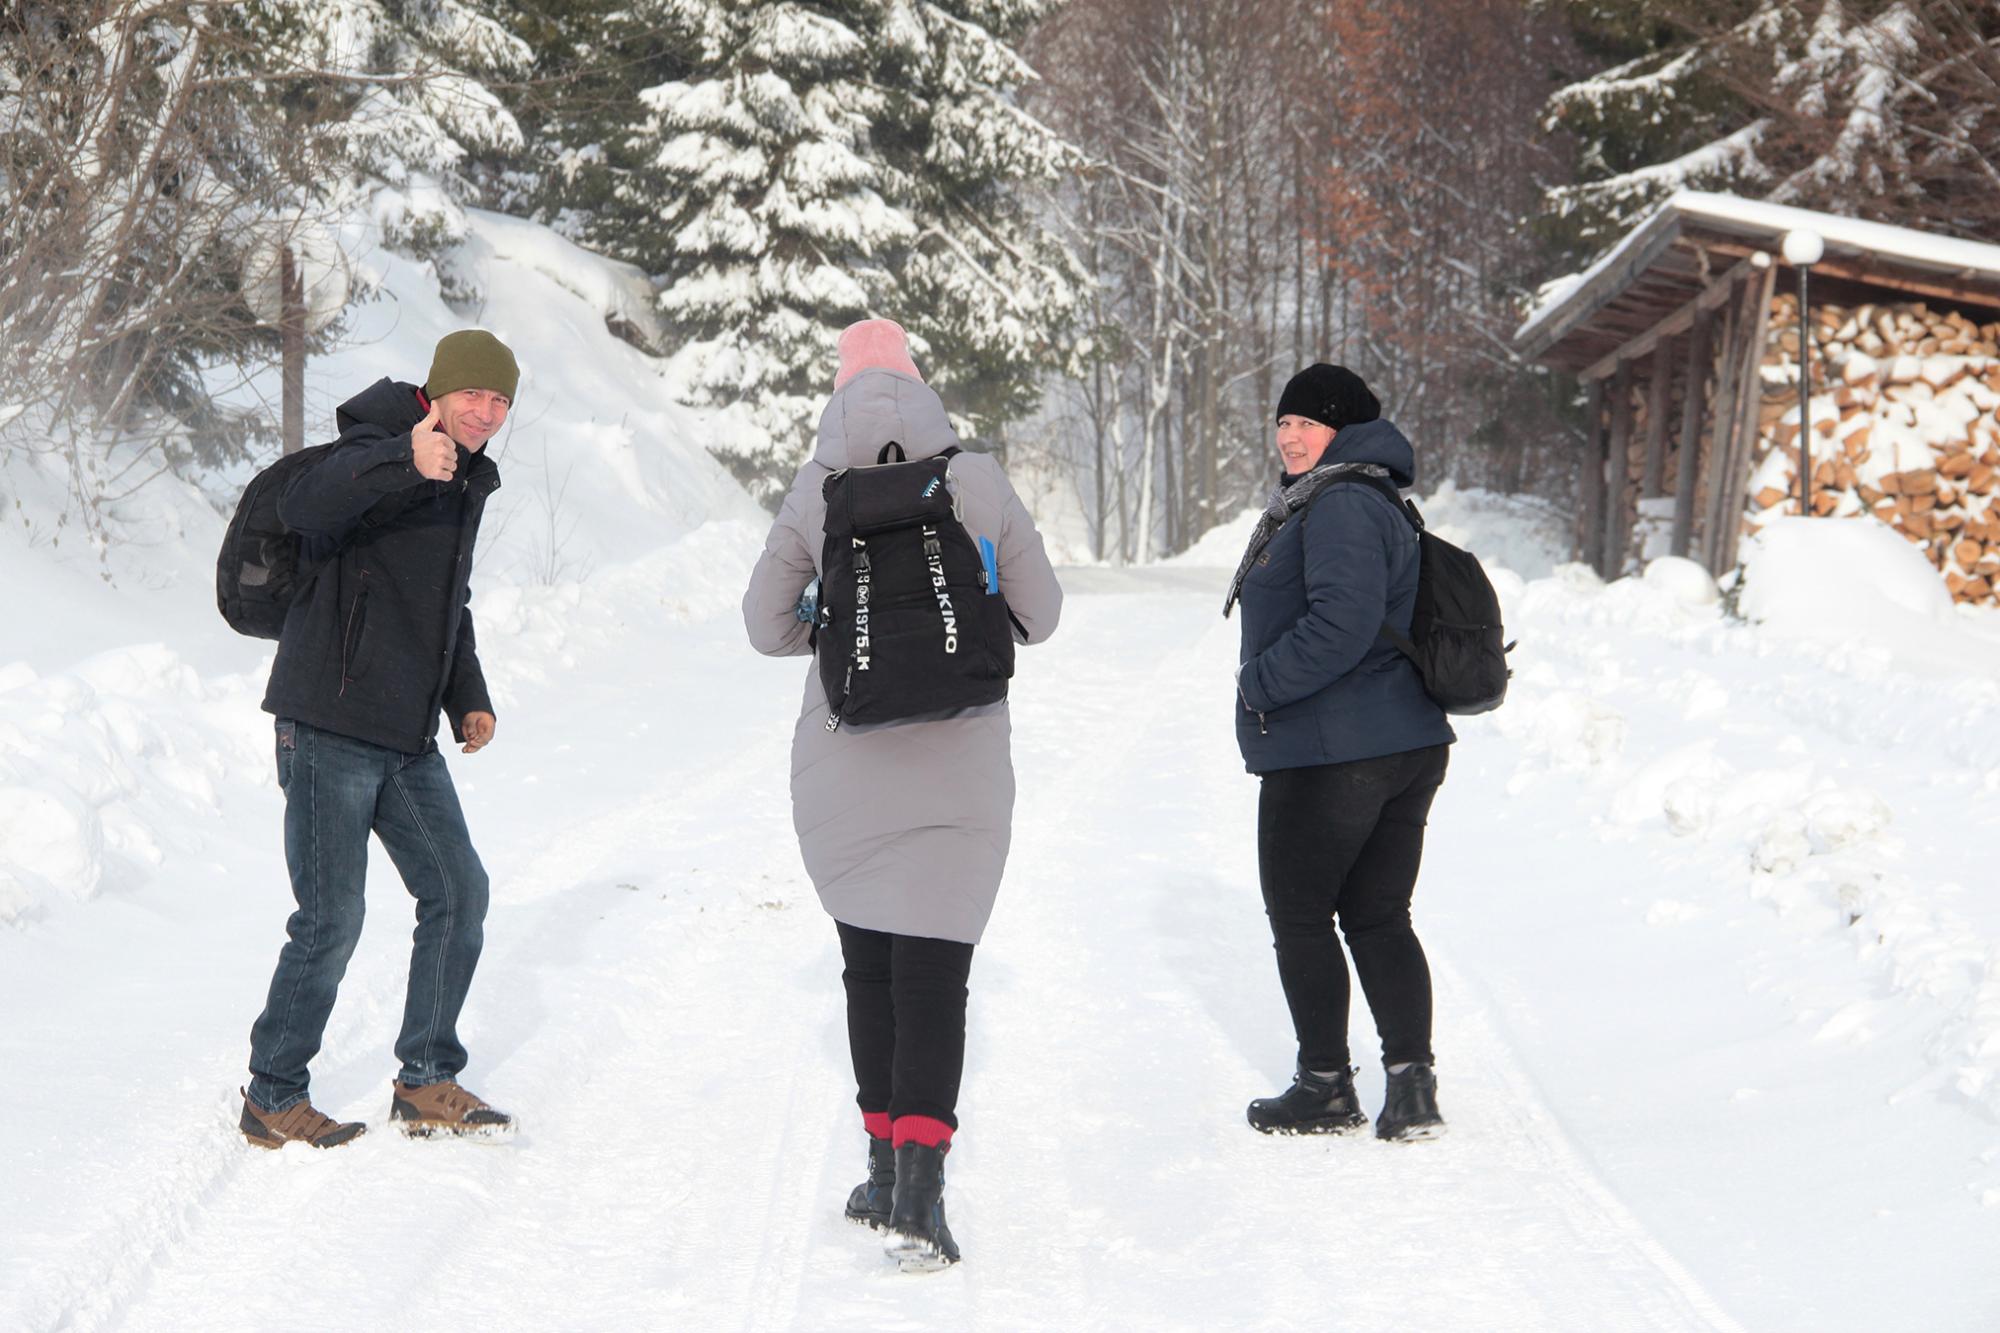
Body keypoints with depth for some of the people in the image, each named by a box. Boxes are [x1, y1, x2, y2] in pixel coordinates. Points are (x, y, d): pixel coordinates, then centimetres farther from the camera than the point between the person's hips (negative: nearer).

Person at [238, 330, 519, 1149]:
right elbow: (301, 507, -36)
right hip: (330, 730, -8)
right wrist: (407, 461, -51)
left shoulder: (466, 480, 15)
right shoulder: (379, 452, -13)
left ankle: (426, 1084, 19)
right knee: (331, 920, -7)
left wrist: (468, 697, 17)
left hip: (408, 739, 8)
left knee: (459, 892, 8)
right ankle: (271, 1097, 8)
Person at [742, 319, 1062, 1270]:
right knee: (932, 977, -2)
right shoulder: (978, 484, -5)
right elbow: (1039, 615, 4)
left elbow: (766, 626, 4)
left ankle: (887, 1170, 23)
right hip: (957, 767, -1)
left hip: (844, 765, 1)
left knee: (868, 969, 16)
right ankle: (917, 1195, -13)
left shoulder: (815, 494, -3)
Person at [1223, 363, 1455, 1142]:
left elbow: (1343, 621, -27)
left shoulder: (1338, 507, -17)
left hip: (1328, 756, -10)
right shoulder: (1380, 504, 18)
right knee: (1379, 919, 11)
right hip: (1408, 747, 10)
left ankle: (1326, 1089, 11)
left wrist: (1262, 682, -17)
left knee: (1299, 917, 4)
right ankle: (1411, 1085, 5)